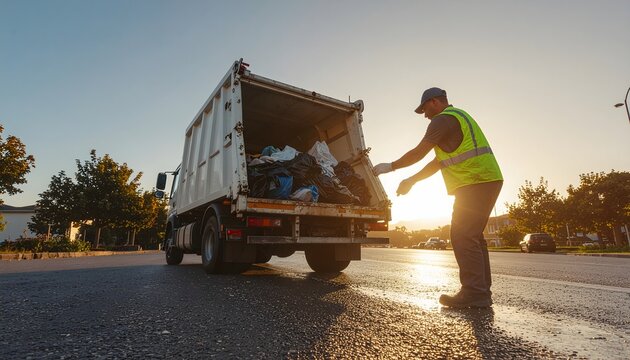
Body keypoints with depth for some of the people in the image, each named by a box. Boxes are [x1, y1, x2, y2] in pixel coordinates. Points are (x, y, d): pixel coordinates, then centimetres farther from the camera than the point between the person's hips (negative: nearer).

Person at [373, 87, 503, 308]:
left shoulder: (443, 120, -6)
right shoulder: (458, 117, 26)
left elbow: (418, 153, -10)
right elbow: (440, 162, 24)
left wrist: (391, 167, 3)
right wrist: (412, 180, 22)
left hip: (475, 183, -10)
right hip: (488, 181, 10)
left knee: (463, 237, -8)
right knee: (473, 237, 11)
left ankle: (474, 293, -5)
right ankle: (481, 293, 16)